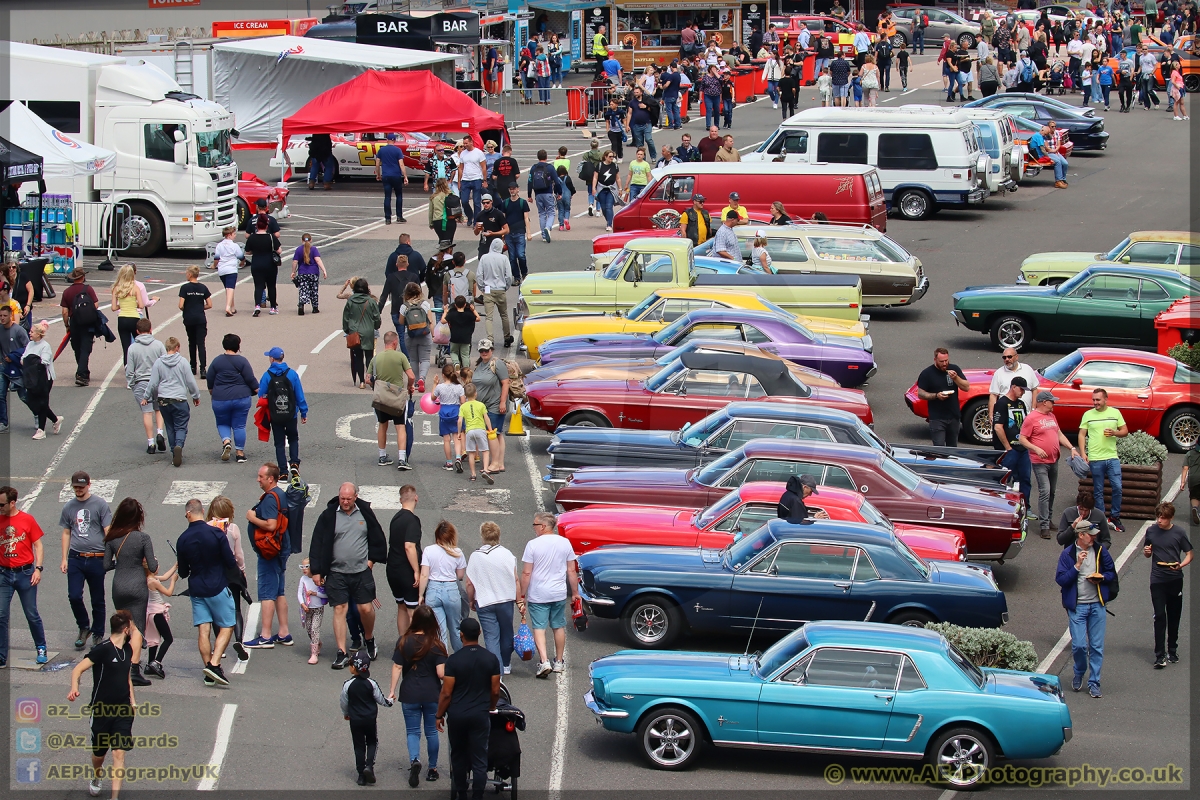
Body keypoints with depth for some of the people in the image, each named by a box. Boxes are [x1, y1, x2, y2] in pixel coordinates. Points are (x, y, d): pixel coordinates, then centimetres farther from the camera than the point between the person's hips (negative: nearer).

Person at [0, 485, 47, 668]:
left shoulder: (27, 520, -4)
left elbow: (38, 545, 0)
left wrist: (38, 568, -8)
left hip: (25, 573, -2)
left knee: (32, 615, 7)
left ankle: (41, 649, 25)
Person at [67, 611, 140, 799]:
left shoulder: (128, 650, 8)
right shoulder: (103, 649, -13)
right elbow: (78, 669, -18)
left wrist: (132, 701, 16)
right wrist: (74, 688, -35)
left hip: (123, 711, 4)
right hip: (101, 710, -4)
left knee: (119, 753, -7)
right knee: (99, 753, 12)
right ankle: (96, 777, 45)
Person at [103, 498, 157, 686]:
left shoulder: (112, 538, -1)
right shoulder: (143, 538, -11)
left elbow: (106, 565, 3)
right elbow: (152, 567, -10)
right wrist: (154, 563, 12)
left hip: (118, 586, 4)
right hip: (137, 587, -4)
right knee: (137, 628, -1)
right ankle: (134, 670, -9)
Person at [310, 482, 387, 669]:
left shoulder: (365, 513, 2)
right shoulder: (329, 515, -3)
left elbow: (378, 539, 14)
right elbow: (317, 544, 0)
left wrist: (371, 559, 6)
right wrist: (316, 571, -2)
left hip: (361, 571, 1)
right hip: (337, 572, -1)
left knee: (366, 608, 1)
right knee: (339, 609, -2)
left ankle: (369, 639, 30)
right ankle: (342, 653, 1)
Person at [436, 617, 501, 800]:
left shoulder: (454, 660, -11)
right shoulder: (490, 659, -4)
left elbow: (446, 693, -9)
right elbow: (495, 691, 1)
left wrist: (440, 715, 4)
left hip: (457, 715, -1)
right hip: (480, 715, 1)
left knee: (458, 757, 15)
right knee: (479, 761, 3)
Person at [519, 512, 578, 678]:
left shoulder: (533, 545, -12)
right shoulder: (565, 543, -1)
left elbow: (526, 573, -11)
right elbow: (571, 571, 3)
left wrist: (522, 596, -4)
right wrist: (575, 593, 13)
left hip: (538, 595, -4)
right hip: (560, 594, 4)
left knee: (539, 628, 0)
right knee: (559, 627, 15)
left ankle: (544, 661, -15)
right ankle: (558, 662, 24)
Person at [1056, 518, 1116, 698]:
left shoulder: (1100, 551, 3)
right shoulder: (1068, 554, -5)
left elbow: (1112, 573, 11)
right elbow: (1060, 579, -11)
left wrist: (1101, 578, -10)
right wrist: (1077, 566, -20)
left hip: (1097, 605, 2)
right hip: (1077, 606, -2)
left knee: (1097, 646, 3)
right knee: (1079, 645, -7)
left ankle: (1094, 683, 12)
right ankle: (1079, 674, 21)